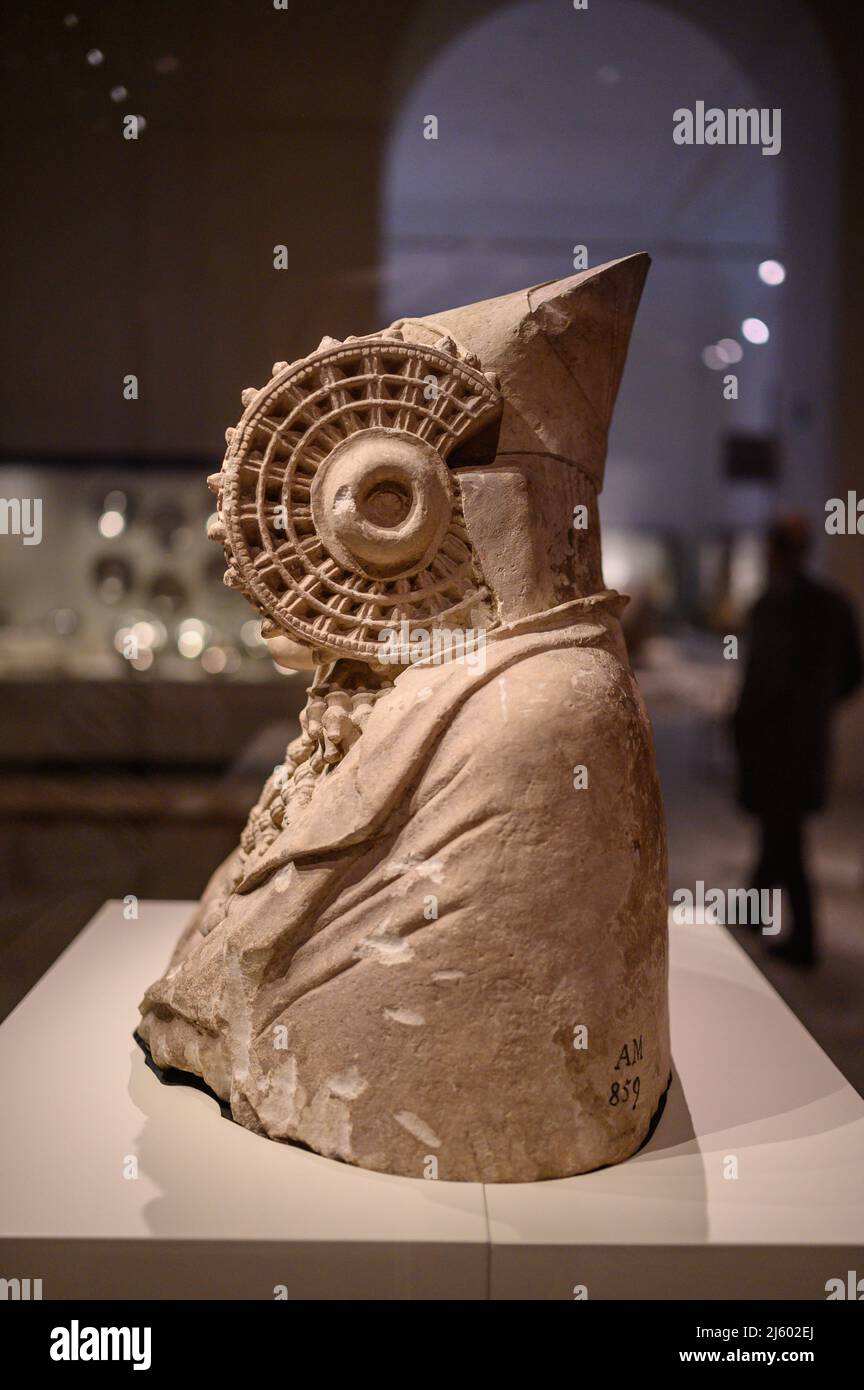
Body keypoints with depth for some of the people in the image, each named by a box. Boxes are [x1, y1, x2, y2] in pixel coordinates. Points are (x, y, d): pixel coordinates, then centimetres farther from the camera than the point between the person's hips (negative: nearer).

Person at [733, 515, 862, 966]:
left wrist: (741, 725, -8)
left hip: (772, 739, -7)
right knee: (781, 827, 21)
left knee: (784, 833, 1)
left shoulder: (773, 603, -18)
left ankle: (804, 940, 6)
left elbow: (766, 675, -23)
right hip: (814, 738, 7)